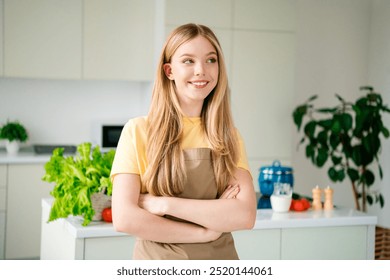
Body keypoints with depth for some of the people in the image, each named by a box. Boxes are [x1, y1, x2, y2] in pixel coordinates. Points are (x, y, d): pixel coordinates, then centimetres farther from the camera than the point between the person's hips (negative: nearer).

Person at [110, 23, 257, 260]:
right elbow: (124, 218, -16)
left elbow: (246, 215, -13)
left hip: (220, 257, 2)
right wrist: (205, 232, -16)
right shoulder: (138, 131, -8)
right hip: (157, 258, -2)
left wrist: (165, 204, -19)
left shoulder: (229, 136, -1)